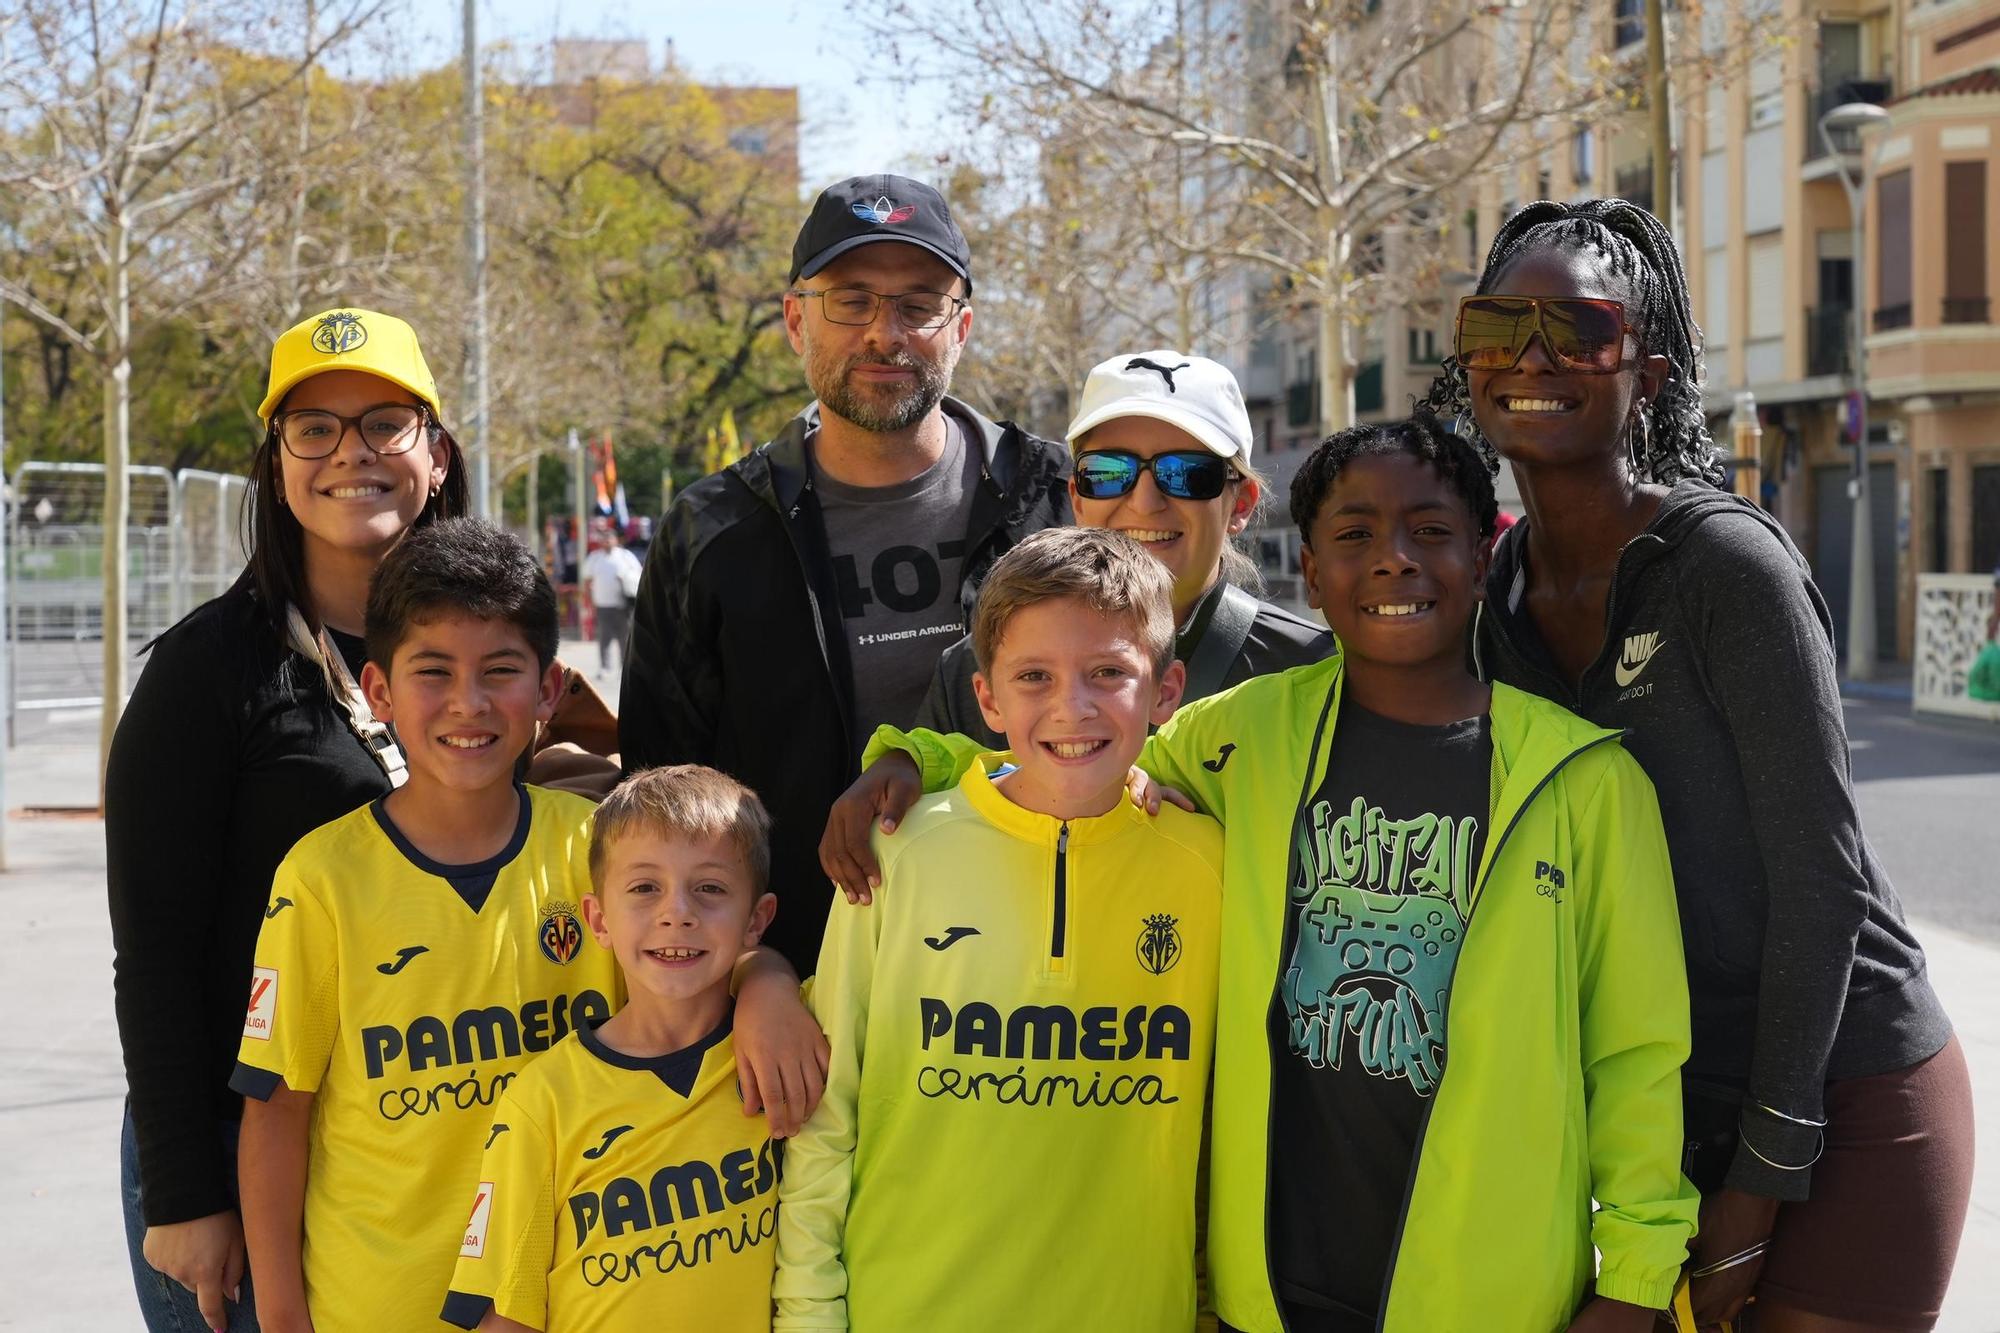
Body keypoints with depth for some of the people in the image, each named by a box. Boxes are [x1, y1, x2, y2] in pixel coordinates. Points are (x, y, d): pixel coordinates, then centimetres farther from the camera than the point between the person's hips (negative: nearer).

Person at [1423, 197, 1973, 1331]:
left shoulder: (1726, 561, -16)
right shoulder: (1495, 606, 3)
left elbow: (1821, 870, -16)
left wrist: (1767, 1167, -14)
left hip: (1846, 1096, -5)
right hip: (1675, 1108, 6)